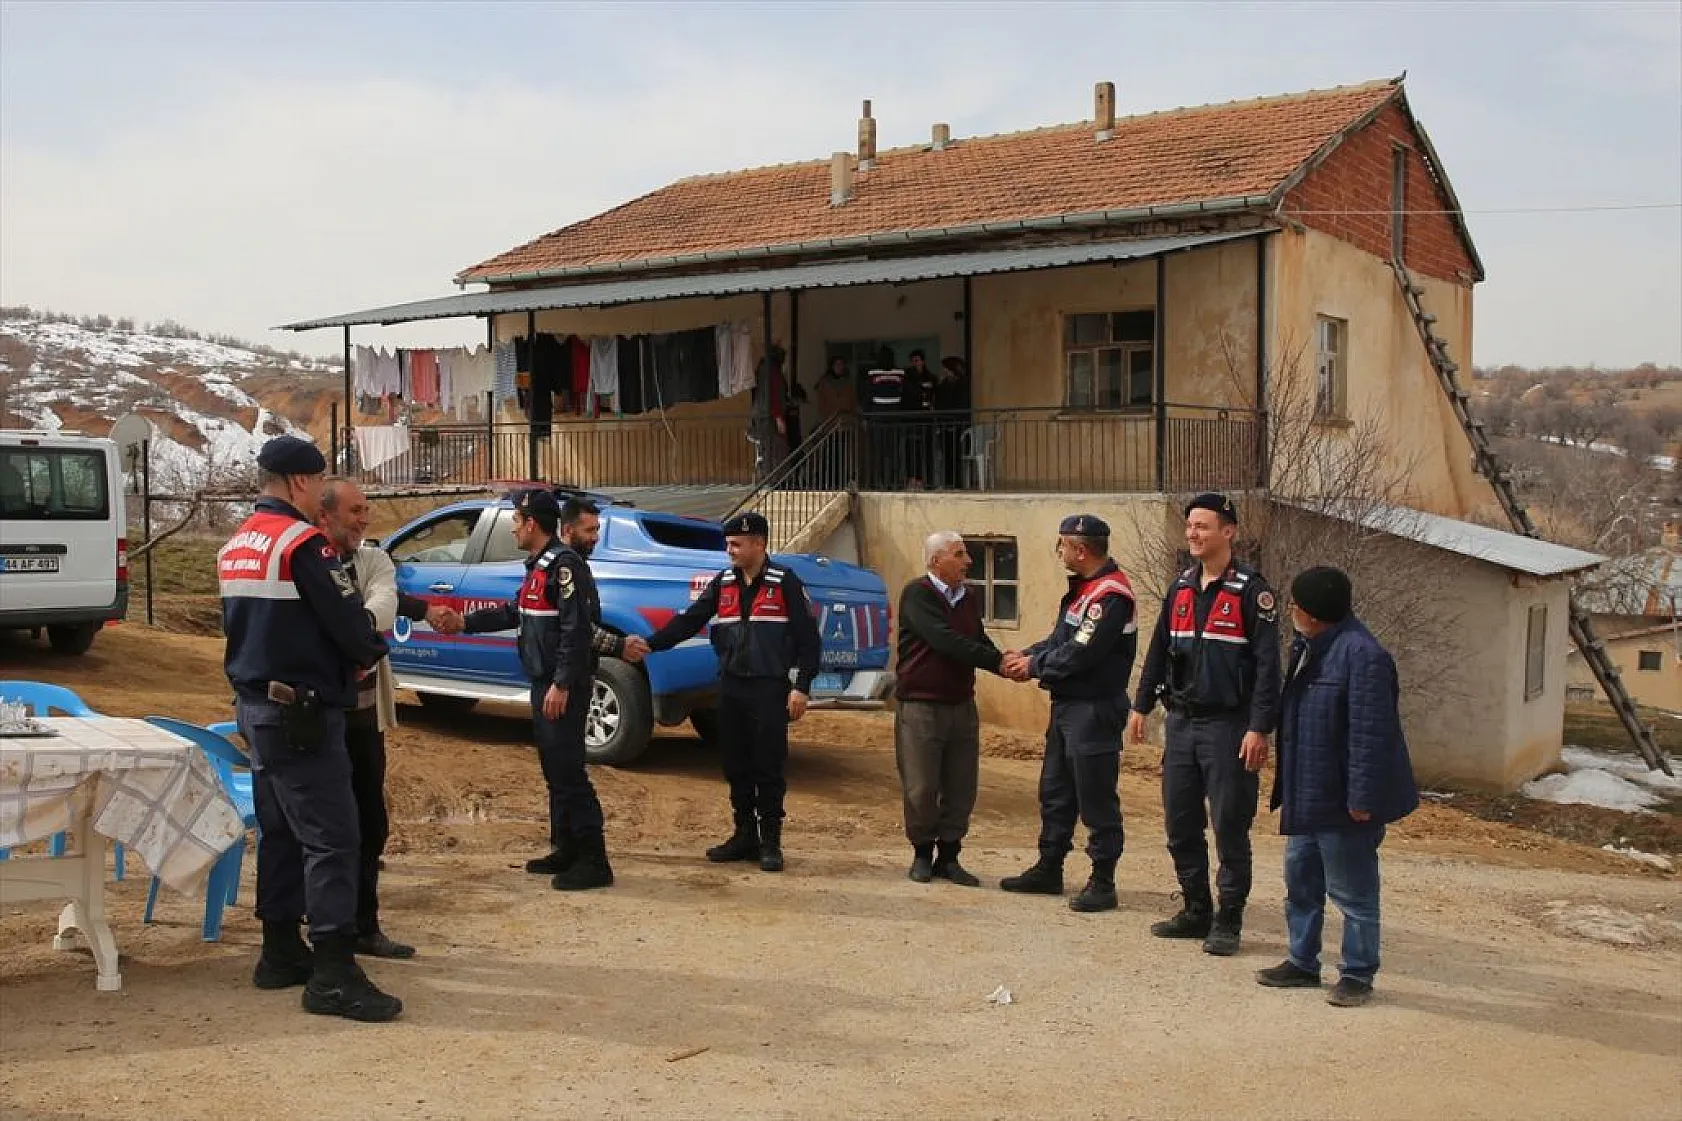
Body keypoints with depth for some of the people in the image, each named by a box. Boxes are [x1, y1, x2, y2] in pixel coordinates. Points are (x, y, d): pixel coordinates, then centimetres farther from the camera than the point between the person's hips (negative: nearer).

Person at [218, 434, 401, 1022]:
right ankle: (333, 974, -10)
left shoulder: (236, 547, 14)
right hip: (303, 712, -10)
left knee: (280, 832, 17)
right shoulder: (302, 542, -15)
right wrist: (372, 651, 5)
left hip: (257, 705, 10)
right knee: (330, 838, -9)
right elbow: (348, 621, -18)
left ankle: (281, 953, 25)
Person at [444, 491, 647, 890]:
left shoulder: (565, 563, -15)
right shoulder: (540, 564, 16)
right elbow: (515, 613, 27)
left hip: (564, 687, -10)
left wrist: (561, 685, -24)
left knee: (568, 770, -9)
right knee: (554, 769, 15)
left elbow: (577, 629, -22)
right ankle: (565, 850, 24)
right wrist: (465, 623, 26)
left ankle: (594, 861, -4)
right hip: (545, 684, 10)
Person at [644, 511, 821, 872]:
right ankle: (744, 836, 21)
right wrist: (649, 644, -7)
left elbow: (807, 637, -5)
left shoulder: (785, 583, -4)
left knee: (768, 768, -2)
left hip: (769, 688, -5)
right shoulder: (723, 584, 10)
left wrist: (802, 687, -10)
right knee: (736, 767, 10)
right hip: (730, 687, 5)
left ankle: (770, 842, 8)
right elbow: (688, 621, 6)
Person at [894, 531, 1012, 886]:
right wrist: (999, 662, -23)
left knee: (961, 787, 7)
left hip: (962, 706, 6)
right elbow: (945, 641, -22)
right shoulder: (917, 594, -12)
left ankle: (948, 857, 20)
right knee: (921, 788, 2)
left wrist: (1007, 662, -12)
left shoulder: (969, 600, 10)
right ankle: (922, 854, 20)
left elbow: (979, 643, 10)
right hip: (920, 706, -6)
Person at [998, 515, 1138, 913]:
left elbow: (1080, 654, -23)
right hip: (1067, 705, 10)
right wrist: (1026, 656, 2)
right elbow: (1060, 639, 18)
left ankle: (1103, 882, 8)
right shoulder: (1083, 587, 14)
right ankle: (1049, 870, 28)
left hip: (1095, 711, -10)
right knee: (1055, 791, 17)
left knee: (1096, 799, -2)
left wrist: (1034, 666, -9)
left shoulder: (1111, 595, -19)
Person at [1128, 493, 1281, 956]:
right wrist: (1142, 706, 14)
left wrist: (1259, 728, -18)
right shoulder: (1181, 587, 11)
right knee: (1180, 824, 10)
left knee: (1230, 827, 1)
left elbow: (1267, 664, -13)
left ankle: (1228, 921, 13)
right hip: (1181, 723, 6)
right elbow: (1159, 650, 17)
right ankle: (1195, 911, 24)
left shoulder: (1250, 589, -9)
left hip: (1228, 726, -6)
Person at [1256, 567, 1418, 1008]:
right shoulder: (1310, 649, 10)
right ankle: (1302, 962, 30)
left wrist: (1362, 798, -25)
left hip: (1342, 803, -10)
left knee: (1352, 891, 4)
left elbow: (1370, 734, -25)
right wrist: (1288, 787, 19)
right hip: (1307, 798, 10)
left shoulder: (1362, 655, -22)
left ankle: (1357, 975, 17)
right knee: (1301, 881, 18)